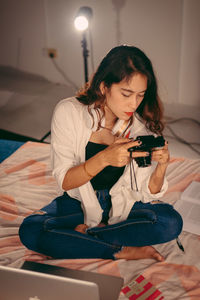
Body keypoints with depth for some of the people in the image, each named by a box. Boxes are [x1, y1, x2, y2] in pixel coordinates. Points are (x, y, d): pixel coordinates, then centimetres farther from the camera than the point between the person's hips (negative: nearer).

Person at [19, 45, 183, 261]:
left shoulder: (144, 124, -12)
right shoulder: (68, 112, -16)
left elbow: (149, 192, -8)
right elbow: (64, 182, -18)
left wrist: (161, 166, -29)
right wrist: (104, 158, -34)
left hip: (124, 203, 2)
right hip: (80, 201, -1)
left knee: (171, 222, -25)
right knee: (30, 231, -26)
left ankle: (86, 232, -12)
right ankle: (123, 251, -18)